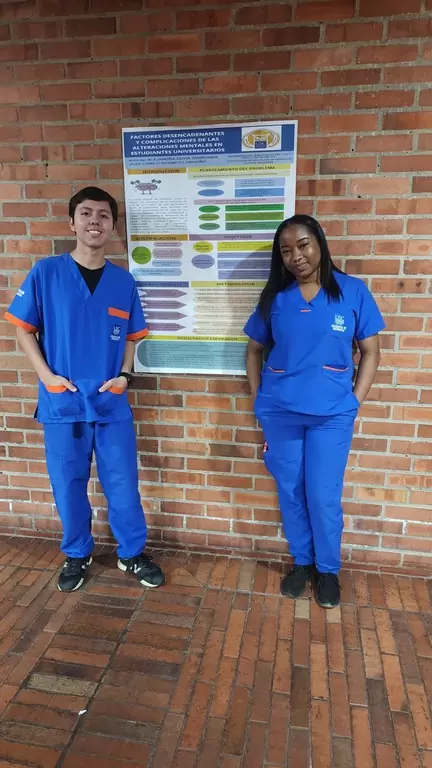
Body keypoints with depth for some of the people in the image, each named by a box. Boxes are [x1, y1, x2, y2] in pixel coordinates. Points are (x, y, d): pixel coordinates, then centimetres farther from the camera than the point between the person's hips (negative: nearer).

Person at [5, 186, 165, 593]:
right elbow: (24, 329, 2)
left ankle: (132, 553, 31)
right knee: (68, 485, 12)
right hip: (61, 402, -1)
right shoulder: (45, 272, -3)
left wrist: (125, 375, -4)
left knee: (123, 484, 9)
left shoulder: (123, 281, 3)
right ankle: (77, 554, 35)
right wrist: (46, 375, -9)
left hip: (112, 402, 1)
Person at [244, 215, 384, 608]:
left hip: (332, 415, -2)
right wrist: (258, 401, 4)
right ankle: (301, 561, 35)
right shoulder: (274, 297, 1)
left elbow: (371, 352, 1)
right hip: (280, 413, 2)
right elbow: (254, 351, 9)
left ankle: (328, 569, 30)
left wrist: (353, 403, -4)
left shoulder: (353, 291, -4)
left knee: (324, 497, 5)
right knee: (290, 493, 12)